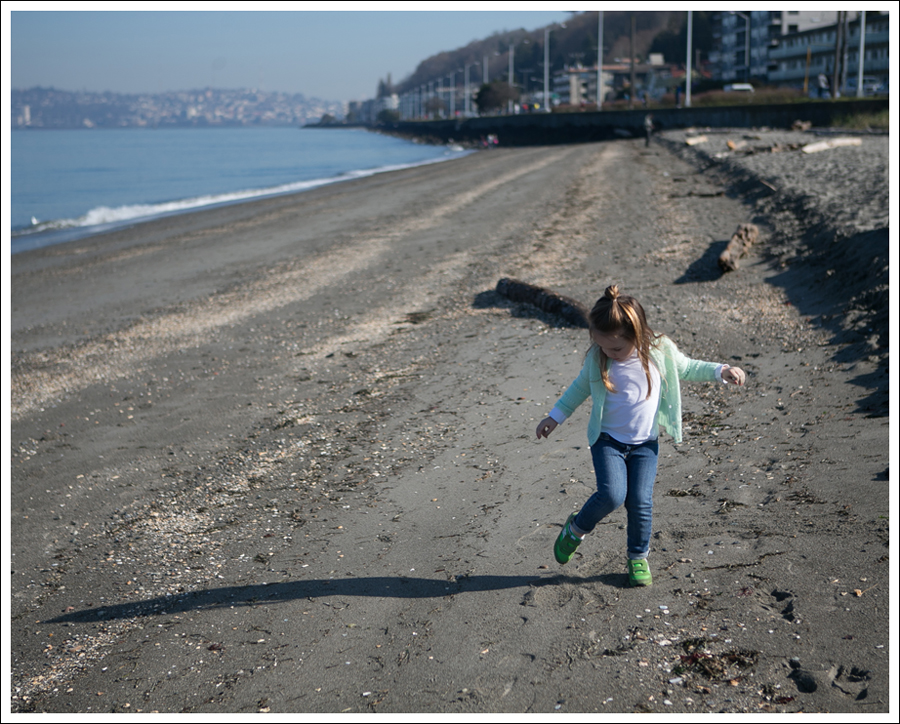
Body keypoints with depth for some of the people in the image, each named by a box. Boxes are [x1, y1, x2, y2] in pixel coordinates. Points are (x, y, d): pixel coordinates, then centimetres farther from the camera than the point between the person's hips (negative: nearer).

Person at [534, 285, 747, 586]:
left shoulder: (660, 351, -12)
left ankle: (638, 556, 22)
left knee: (640, 500, -3)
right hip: (607, 439, -1)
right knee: (612, 495, -17)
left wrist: (721, 371, -5)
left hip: (645, 443, 1)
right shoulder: (596, 358, -12)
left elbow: (687, 368, 8)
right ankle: (576, 528, 11)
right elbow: (581, 386, 7)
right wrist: (555, 416, 11)